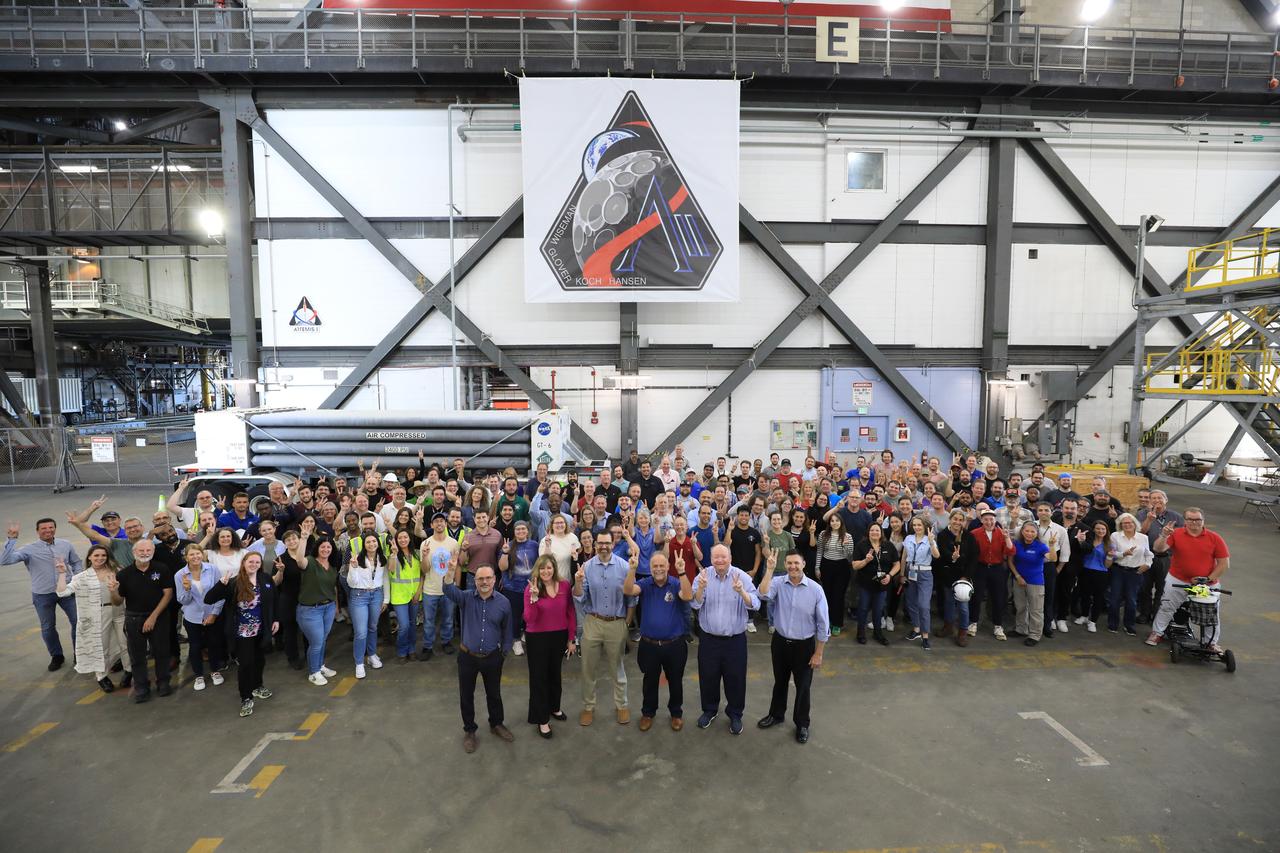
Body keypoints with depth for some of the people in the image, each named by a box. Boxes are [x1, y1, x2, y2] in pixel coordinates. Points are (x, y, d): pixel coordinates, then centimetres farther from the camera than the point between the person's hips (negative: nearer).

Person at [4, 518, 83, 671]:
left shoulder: (66, 545, -2)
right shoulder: (29, 549, -10)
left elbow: (76, 562, 11)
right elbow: (5, 561, -22)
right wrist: (12, 538, -26)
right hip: (43, 595, -1)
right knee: (48, 628, 14)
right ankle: (57, 656, 33)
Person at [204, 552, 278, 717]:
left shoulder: (266, 579, -6)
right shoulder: (234, 582, -16)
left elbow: (274, 600, 7)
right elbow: (208, 599, -21)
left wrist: (275, 619, 8)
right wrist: (222, 583, -34)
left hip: (262, 629, 4)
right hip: (243, 631, -4)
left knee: (259, 659, 20)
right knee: (245, 662, -1)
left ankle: (257, 686, 44)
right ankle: (246, 698, 16)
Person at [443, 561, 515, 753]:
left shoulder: (503, 602, -6)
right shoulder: (466, 598, -9)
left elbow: (507, 630, 4)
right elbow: (449, 590, -29)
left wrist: (505, 652, 6)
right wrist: (451, 571, -46)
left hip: (492, 658, 1)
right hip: (468, 657, 0)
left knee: (494, 693, 18)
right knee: (466, 696, 13)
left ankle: (496, 724, 42)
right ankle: (469, 730, 34)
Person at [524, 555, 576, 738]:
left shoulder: (564, 586, -7)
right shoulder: (530, 589, -14)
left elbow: (571, 613, 0)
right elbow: (529, 619, -20)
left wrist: (571, 639, 2)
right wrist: (534, 598, -34)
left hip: (559, 637, 3)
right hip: (537, 639, -3)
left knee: (555, 673, 22)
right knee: (539, 677, 9)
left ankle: (554, 707, 45)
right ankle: (542, 719, 24)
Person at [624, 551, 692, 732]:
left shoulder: (676, 583, -10)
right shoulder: (645, 584, -6)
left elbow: (688, 596, -28)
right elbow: (628, 591, -23)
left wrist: (682, 572, -40)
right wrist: (632, 570, -39)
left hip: (674, 644, -1)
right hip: (649, 644, 1)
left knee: (675, 681, 16)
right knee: (650, 681, 18)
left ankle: (676, 713, 37)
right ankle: (648, 712, 37)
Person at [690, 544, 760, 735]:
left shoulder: (742, 576, -11)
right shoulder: (704, 575, -6)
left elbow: (755, 605, -17)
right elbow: (695, 604, -12)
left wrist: (741, 591, -35)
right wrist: (701, 588, -31)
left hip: (735, 639, -1)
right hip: (709, 638, 1)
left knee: (736, 678, 11)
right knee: (708, 677, 15)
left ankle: (735, 714, 34)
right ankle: (710, 710, 39)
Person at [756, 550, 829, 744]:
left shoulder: (815, 589, -16)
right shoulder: (778, 584, -11)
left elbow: (823, 624, -9)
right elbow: (764, 595, -33)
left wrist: (818, 653, -7)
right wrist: (770, 569, -30)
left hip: (804, 645, -2)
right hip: (780, 642, 2)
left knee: (802, 687, 14)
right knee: (780, 682, 22)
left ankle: (802, 724, 36)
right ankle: (776, 714, 45)